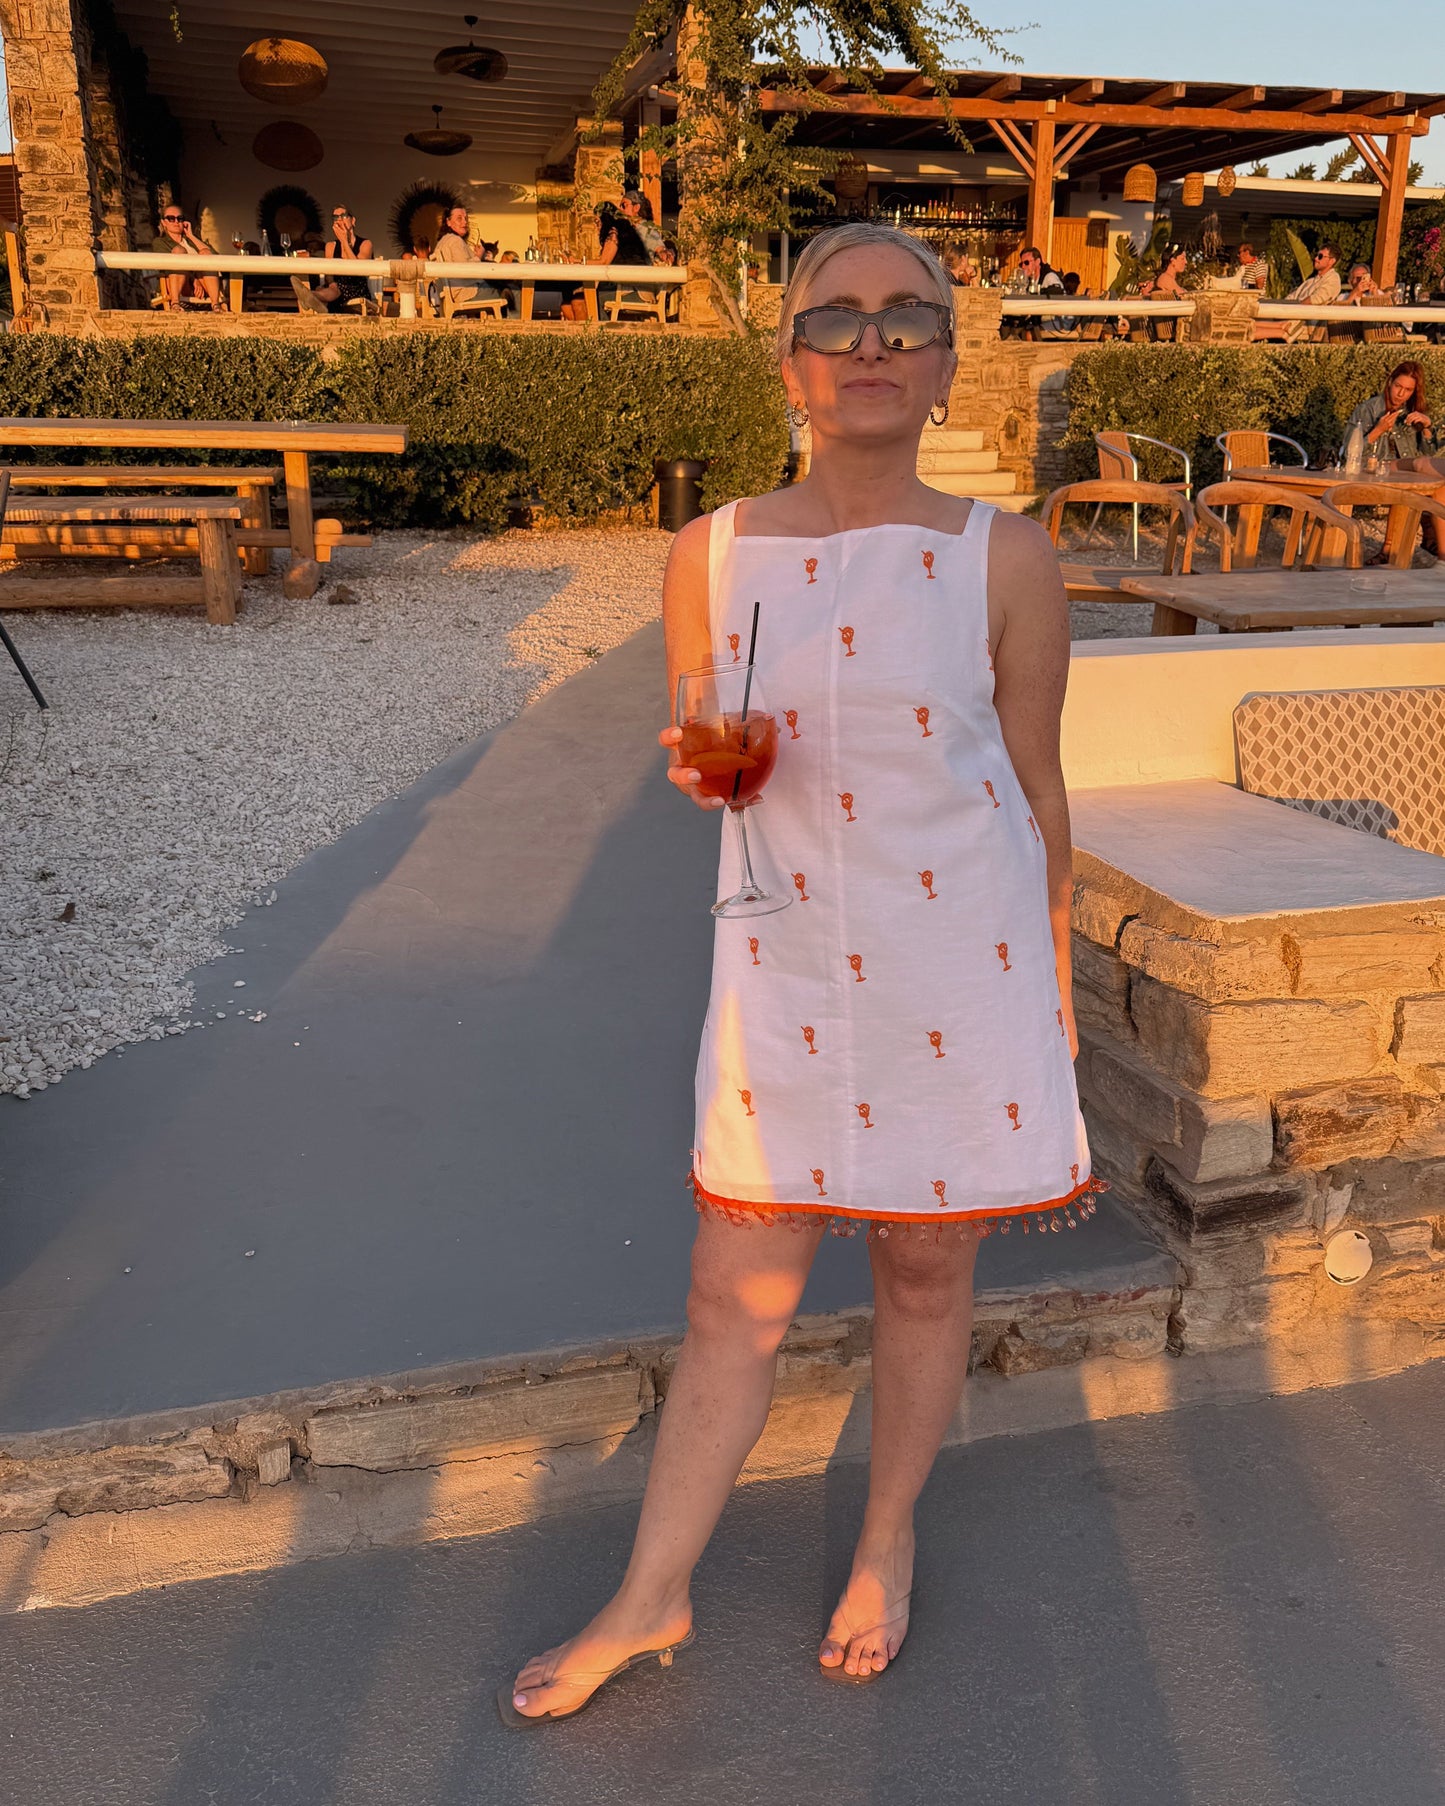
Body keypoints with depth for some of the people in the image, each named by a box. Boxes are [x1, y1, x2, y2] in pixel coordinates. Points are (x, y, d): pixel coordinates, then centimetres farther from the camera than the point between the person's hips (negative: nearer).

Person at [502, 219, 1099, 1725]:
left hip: (960, 967, 0)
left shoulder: (1002, 561, -5)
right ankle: (650, 1598, 30)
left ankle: (885, 1547, 42)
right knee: (733, 1299, 9)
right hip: (786, 964, 1)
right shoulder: (712, 556, -1)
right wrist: (698, 771, -14)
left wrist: (1051, 998, 6)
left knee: (926, 1276, 15)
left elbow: (1036, 792, 2)